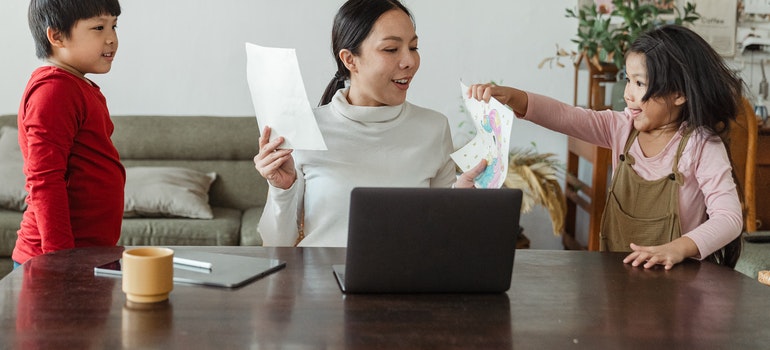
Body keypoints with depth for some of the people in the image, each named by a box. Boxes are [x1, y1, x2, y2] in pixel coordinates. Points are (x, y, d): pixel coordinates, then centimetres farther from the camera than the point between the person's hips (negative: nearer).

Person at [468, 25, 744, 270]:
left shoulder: (702, 147, -9)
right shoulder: (623, 128, 5)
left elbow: (729, 217, -16)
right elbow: (564, 116, -3)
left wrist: (678, 249, -33)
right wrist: (510, 96, -19)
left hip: (677, 278, -3)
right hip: (616, 272, 3)